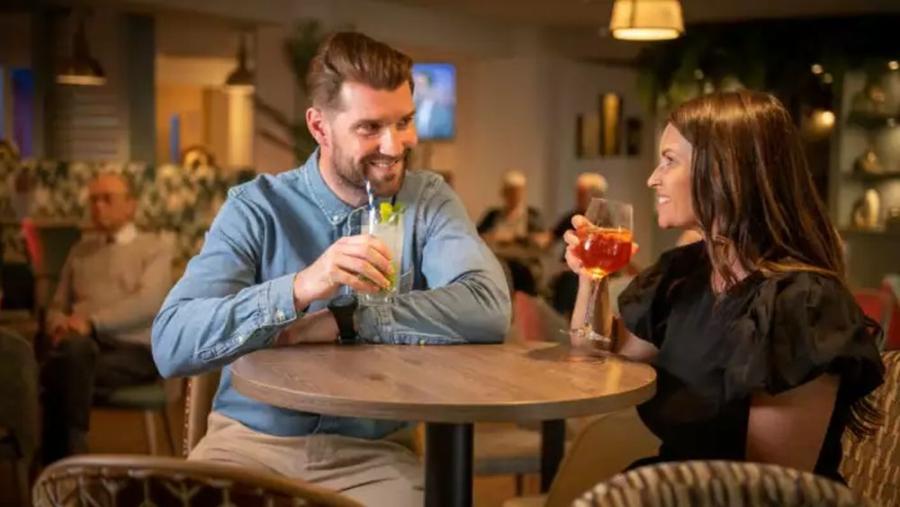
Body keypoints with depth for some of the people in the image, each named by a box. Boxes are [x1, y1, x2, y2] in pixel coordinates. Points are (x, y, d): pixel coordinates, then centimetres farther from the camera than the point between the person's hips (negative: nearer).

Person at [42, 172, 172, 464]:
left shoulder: (154, 249, 11)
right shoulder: (80, 251, 26)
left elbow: (149, 303, -8)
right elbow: (57, 306, 24)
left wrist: (92, 323, -18)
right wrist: (59, 323, -2)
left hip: (134, 350, -3)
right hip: (84, 345, 3)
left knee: (60, 374, -35)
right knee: (73, 348, -37)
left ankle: (63, 462, -25)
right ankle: (69, 457, -35)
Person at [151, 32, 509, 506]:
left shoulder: (429, 200, -2)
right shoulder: (257, 207, -7)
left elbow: (489, 309, -19)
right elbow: (170, 344, -19)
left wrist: (338, 322, -20)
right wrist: (299, 289, -33)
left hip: (369, 452, 1)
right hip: (252, 441, -1)